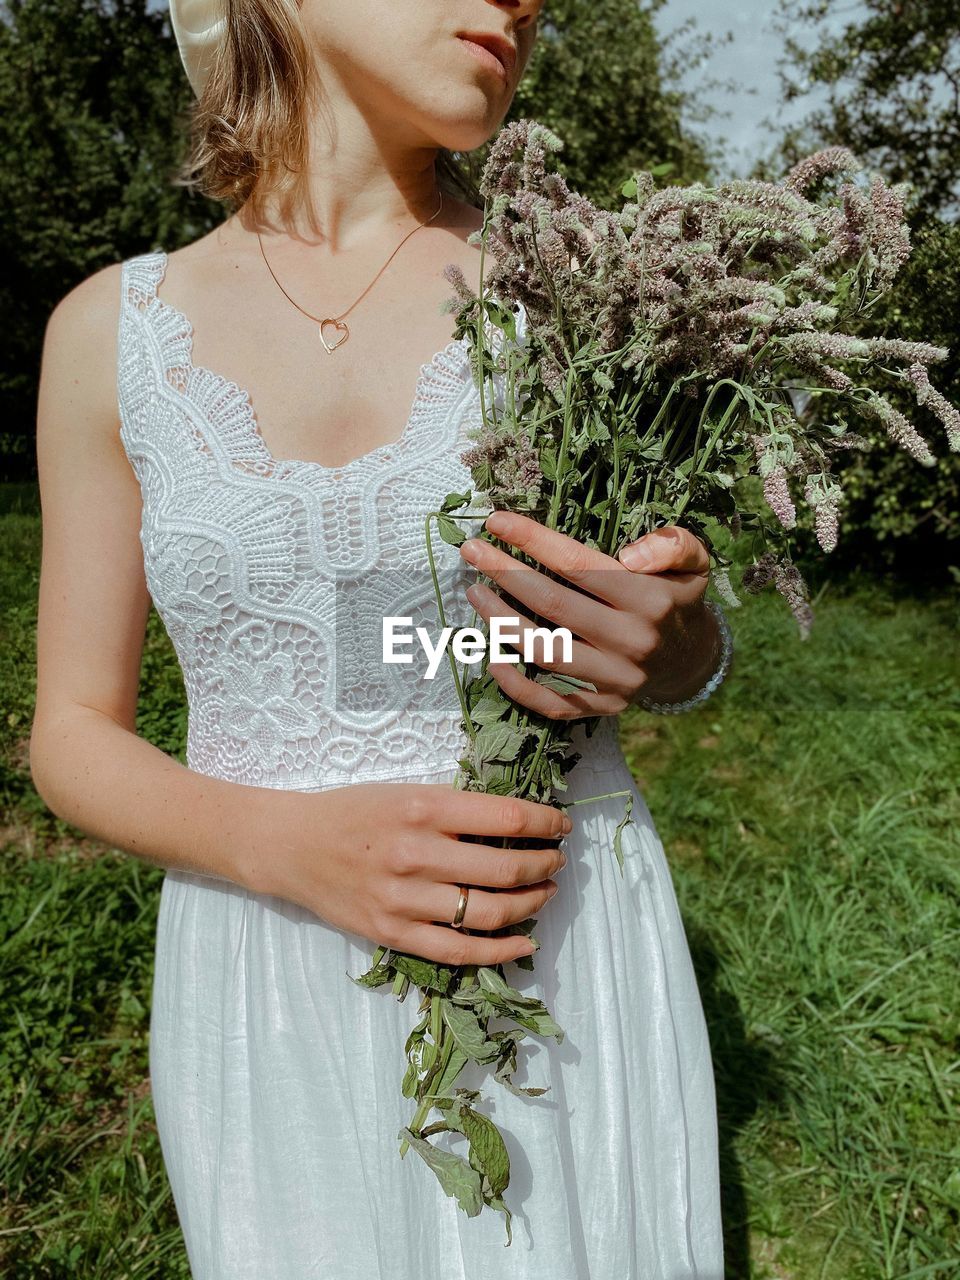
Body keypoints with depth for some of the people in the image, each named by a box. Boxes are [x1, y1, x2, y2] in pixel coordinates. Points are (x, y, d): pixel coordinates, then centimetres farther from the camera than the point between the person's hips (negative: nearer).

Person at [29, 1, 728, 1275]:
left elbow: (687, 663, 6)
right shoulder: (115, 329, -3)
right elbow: (74, 730, 0)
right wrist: (288, 845, -20)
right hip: (273, 989, 1)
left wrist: (662, 643, -19)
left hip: (566, 960, 0)